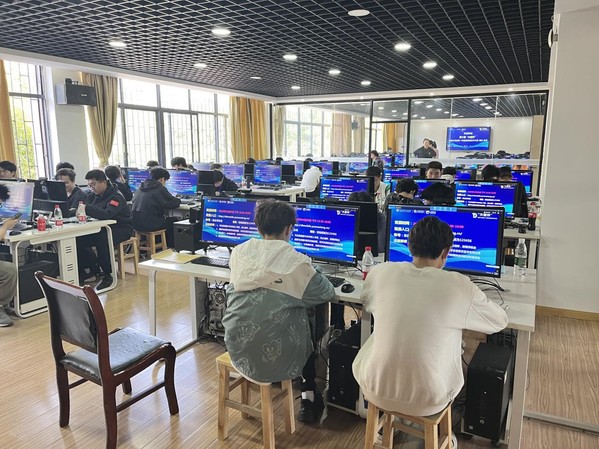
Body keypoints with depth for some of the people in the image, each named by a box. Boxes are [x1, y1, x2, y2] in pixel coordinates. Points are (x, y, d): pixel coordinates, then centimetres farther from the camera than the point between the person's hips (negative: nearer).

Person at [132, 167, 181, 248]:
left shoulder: (141, 187, 12)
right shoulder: (160, 189, -10)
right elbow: (173, 203, -10)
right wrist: (178, 200, 16)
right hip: (150, 224, -8)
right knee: (174, 221, 16)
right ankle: (170, 248, 22)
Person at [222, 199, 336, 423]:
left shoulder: (238, 252, -2)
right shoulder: (295, 262, -14)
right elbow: (327, 293, -1)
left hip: (237, 349, 5)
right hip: (272, 356, -4)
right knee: (309, 324, 26)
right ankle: (309, 398, 33)